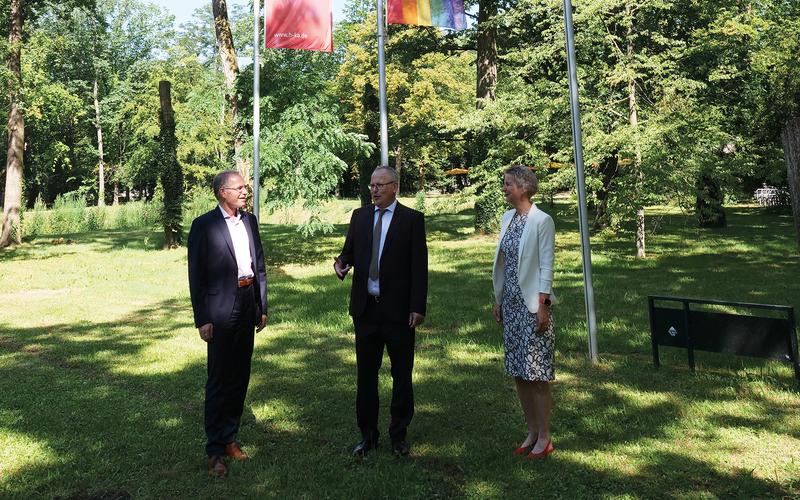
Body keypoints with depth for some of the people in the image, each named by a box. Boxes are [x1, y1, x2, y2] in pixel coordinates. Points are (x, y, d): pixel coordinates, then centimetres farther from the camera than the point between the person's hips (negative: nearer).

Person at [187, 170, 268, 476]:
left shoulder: (249, 221, 10)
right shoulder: (204, 225, -7)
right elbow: (196, 275, -8)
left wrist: (262, 307, 11)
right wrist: (201, 319, -11)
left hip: (247, 307, 6)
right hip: (221, 310, -6)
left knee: (240, 376, 12)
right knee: (219, 380, 1)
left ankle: (230, 438, 27)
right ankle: (215, 450, 12)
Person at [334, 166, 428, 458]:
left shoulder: (412, 219, -3)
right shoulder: (359, 216, 10)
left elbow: (419, 266, -6)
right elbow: (349, 250, 13)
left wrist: (418, 307, -12)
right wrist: (342, 262, -12)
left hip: (398, 310, -3)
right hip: (365, 308, 4)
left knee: (402, 375, 8)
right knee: (365, 374, 11)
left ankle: (399, 434, 24)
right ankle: (368, 434, 25)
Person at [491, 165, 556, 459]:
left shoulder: (542, 221, -11)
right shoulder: (507, 218, 10)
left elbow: (546, 266, -13)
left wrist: (543, 305, -16)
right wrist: (498, 300, 13)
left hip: (533, 303, -7)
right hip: (511, 302, 7)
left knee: (536, 373, 1)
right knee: (518, 372, 13)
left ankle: (544, 438, 16)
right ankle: (531, 432, 26)